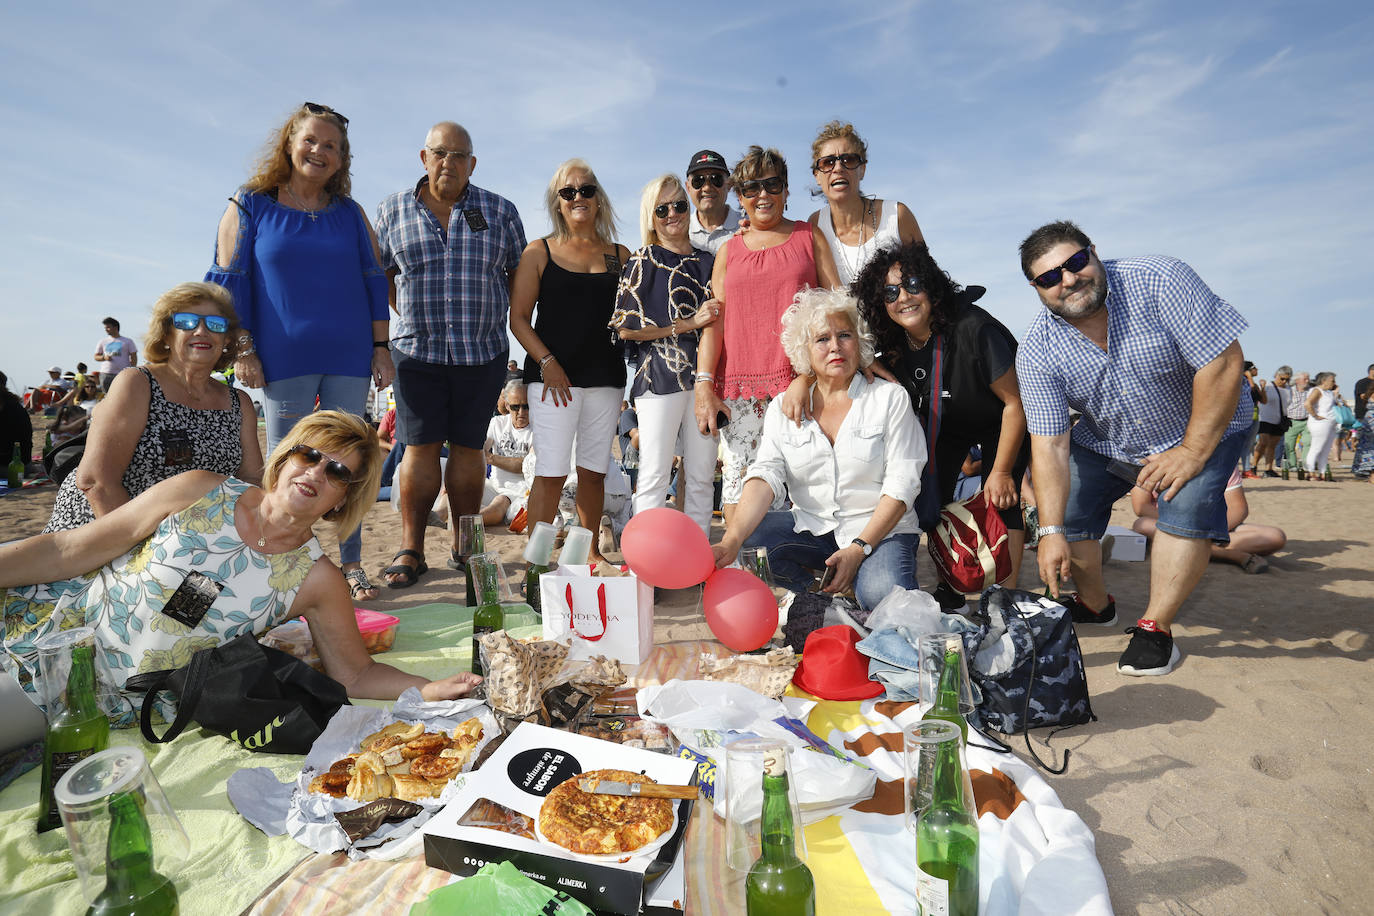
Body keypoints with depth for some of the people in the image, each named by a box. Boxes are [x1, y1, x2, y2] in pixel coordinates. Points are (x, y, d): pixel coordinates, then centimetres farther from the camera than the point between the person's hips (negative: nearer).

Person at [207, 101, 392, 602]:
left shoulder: (351, 214, 11)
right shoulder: (249, 207, 5)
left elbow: (375, 281, 11)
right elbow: (230, 283, 3)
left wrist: (381, 347, 4)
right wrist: (242, 351, -4)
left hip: (348, 358, 2)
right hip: (283, 361, -1)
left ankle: (349, 565, 14)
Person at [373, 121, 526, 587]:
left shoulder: (500, 211, 6)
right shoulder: (394, 209, 8)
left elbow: (521, 271, 12)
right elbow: (381, 274, 14)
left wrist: (505, 319, 4)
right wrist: (412, 318, 7)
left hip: (483, 352, 0)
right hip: (418, 351, 0)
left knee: (468, 447, 5)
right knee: (420, 447, -2)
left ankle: (463, 545, 16)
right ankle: (411, 549, 6)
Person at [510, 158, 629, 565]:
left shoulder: (620, 255, 13)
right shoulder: (539, 252, 6)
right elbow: (518, 319, 2)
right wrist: (547, 362, -11)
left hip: (606, 375, 3)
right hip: (553, 375, -3)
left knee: (594, 471, 8)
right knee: (552, 471, -8)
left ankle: (590, 552, 20)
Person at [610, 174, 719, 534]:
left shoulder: (706, 261, 18)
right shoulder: (643, 261, 4)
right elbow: (626, 327, -7)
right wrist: (689, 323, -9)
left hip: (702, 376, 5)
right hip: (659, 376, -5)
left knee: (702, 476, 5)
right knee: (655, 476, -5)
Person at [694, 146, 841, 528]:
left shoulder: (809, 236, 14)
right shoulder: (729, 250, 18)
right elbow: (714, 320, 11)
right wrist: (704, 385, -1)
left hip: (800, 380, -1)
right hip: (739, 382, 2)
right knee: (739, 475, -4)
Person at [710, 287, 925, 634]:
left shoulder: (890, 397, 0)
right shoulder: (783, 408, 6)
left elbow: (901, 485, -7)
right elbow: (765, 476, -9)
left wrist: (859, 548, -19)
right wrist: (730, 542, -26)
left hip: (881, 530, -3)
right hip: (811, 529, 3)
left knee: (883, 593, -33)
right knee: (750, 538, -24)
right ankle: (838, 599, -7)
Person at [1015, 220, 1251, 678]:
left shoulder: (1159, 280, -28)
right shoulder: (1037, 350, -21)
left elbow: (1223, 362, -27)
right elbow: (1049, 442, -23)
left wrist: (1192, 453, -26)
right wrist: (1051, 531, -30)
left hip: (1206, 426, -3)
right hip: (1105, 442, 3)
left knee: (1188, 508, -24)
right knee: (1062, 504, -4)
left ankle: (1155, 627, -9)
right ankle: (1095, 605, 23)